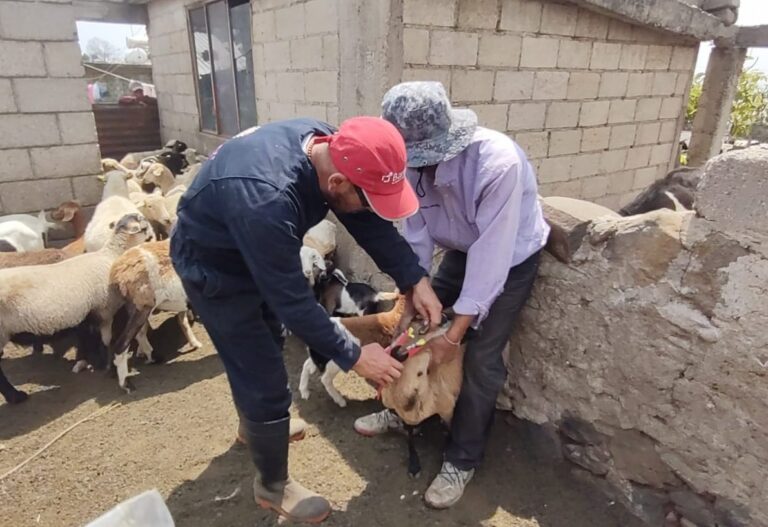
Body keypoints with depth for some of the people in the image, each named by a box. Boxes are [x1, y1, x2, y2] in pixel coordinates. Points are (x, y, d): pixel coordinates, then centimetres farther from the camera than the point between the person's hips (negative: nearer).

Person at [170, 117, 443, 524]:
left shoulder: (328, 148, -19)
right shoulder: (267, 201, -43)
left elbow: (370, 223, -10)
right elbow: (292, 300, -33)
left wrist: (414, 279, -17)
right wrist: (353, 356, -24)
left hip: (256, 253, 8)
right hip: (213, 265, -8)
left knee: (265, 343, 27)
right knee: (266, 380, -1)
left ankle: (256, 422, 54)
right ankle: (273, 486, 24)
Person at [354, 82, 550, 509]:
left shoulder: (499, 163, -38)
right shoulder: (418, 159, -19)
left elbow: (492, 254, -35)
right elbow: (417, 233, -12)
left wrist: (454, 334, -32)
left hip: (511, 257, -5)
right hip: (463, 249, 6)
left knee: (482, 359, -6)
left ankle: (463, 460, 14)